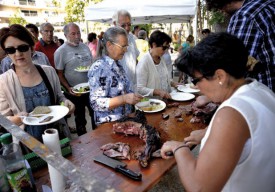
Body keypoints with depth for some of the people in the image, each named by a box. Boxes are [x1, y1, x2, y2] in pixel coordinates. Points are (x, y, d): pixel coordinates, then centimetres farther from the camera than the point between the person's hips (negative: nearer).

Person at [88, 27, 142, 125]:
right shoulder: (98, 68, -19)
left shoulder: (118, 64, 6)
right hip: (109, 124, -7)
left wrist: (133, 97, 3)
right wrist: (124, 99, -28)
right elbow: (96, 103, -22)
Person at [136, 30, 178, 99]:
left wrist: (173, 83, 9)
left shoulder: (161, 59, 10)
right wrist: (158, 92, -25)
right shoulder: (144, 62, -14)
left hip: (165, 98, 8)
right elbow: (139, 89, -18)